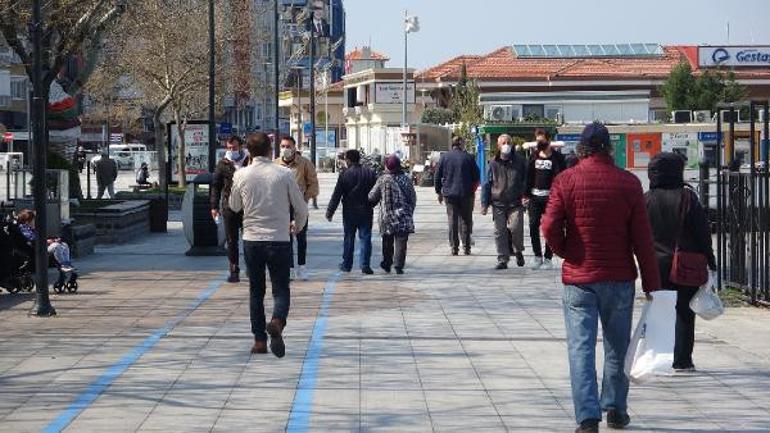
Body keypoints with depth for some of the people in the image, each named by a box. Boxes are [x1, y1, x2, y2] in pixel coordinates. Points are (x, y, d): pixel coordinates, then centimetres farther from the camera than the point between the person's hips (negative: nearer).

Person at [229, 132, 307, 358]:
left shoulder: (241, 175, -3)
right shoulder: (284, 174, -7)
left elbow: (234, 206, 13)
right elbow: (301, 206, 1)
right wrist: (297, 225, 21)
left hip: (252, 240, 2)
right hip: (279, 239, -2)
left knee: (256, 291, 14)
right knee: (281, 290, 4)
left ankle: (259, 340, 14)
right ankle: (277, 322, -24)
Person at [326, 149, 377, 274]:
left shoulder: (345, 174, -9)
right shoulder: (370, 173, 1)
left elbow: (336, 195, -8)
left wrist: (330, 212, -2)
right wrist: (371, 204, 22)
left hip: (349, 212, -2)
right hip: (366, 211, 2)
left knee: (349, 238, 10)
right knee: (365, 238, 3)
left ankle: (347, 264, 16)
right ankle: (365, 265, -4)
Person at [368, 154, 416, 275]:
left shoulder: (382, 180, -5)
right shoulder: (406, 179, 1)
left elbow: (372, 197, 0)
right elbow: (413, 198, 6)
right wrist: (409, 213, 17)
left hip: (387, 216, 0)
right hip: (403, 217, 0)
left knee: (387, 242, 16)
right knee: (401, 242, 0)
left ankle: (387, 263, 22)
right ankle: (398, 265, -8)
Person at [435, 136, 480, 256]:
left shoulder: (444, 157, 2)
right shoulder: (468, 157, -2)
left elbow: (438, 176, 4)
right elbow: (477, 177, 2)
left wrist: (439, 192, 13)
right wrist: (473, 190, 18)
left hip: (449, 194, 1)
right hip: (466, 194, -1)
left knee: (452, 220, 5)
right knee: (466, 220, 6)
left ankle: (454, 248, 2)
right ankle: (466, 247, 3)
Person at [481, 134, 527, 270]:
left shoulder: (520, 162, 7)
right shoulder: (494, 164, 9)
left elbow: (526, 180, 14)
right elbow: (487, 184, 12)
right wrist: (484, 203, 6)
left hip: (515, 203, -2)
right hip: (498, 204, 2)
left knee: (515, 228, -16)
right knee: (500, 232, 1)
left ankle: (518, 250, 12)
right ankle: (502, 260, 9)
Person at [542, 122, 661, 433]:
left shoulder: (565, 181, -5)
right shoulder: (629, 183, -3)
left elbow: (550, 228, -10)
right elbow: (643, 238, -3)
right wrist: (651, 283, 2)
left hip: (578, 279, -1)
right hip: (619, 278, 1)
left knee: (581, 348, -1)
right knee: (617, 347, 16)